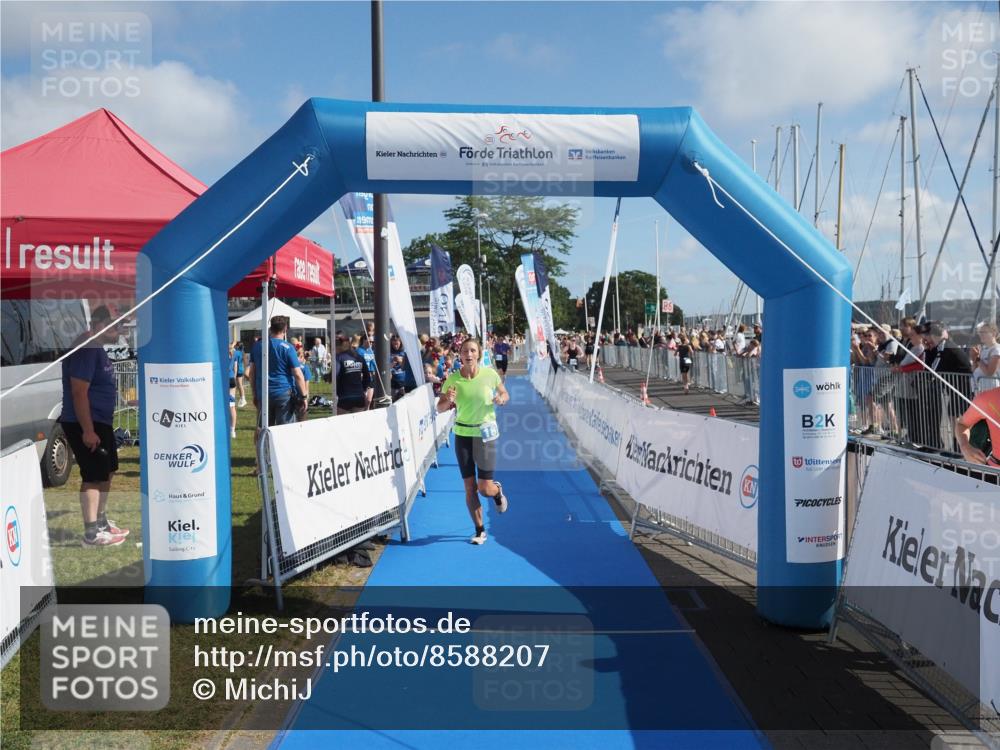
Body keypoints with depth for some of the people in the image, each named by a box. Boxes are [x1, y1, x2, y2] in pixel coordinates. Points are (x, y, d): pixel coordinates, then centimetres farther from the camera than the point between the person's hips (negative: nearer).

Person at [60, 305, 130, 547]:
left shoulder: (97, 349, 14)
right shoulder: (86, 350, -19)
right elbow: (79, 392, -24)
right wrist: (87, 430, -26)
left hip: (101, 422, 11)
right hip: (84, 425, -11)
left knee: (107, 471, 18)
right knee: (94, 476, -9)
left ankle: (101, 521, 30)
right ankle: (92, 533, -5)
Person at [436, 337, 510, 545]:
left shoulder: (490, 374, -9)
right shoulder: (452, 379, -7)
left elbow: (504, 394, 8)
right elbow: (440, 408, 1)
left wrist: (501, 399, -16)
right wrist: (448, 401, -21)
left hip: (486, 433, -2)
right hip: (462, 434, 2)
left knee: (485, 488, -4)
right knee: (470, 487, 4)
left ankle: (498, 491, 34)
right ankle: (480, 530, 19)